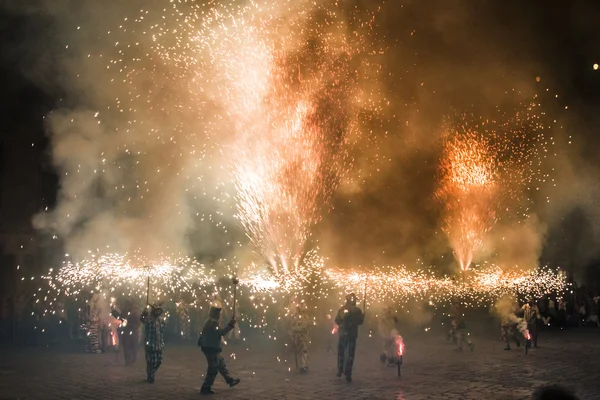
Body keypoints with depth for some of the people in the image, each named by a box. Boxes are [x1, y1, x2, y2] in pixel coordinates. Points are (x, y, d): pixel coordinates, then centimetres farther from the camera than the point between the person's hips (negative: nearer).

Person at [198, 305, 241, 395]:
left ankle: (230, 381, 35)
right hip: (211, 349, -11)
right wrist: (230, 325, -32)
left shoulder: (211, 322, 13)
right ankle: (205, 388, -2)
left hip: (212, 349, 11)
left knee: (221, 365, 22)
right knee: (213, 369, -6)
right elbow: (221, 332, -33)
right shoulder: (213, 323, -20)